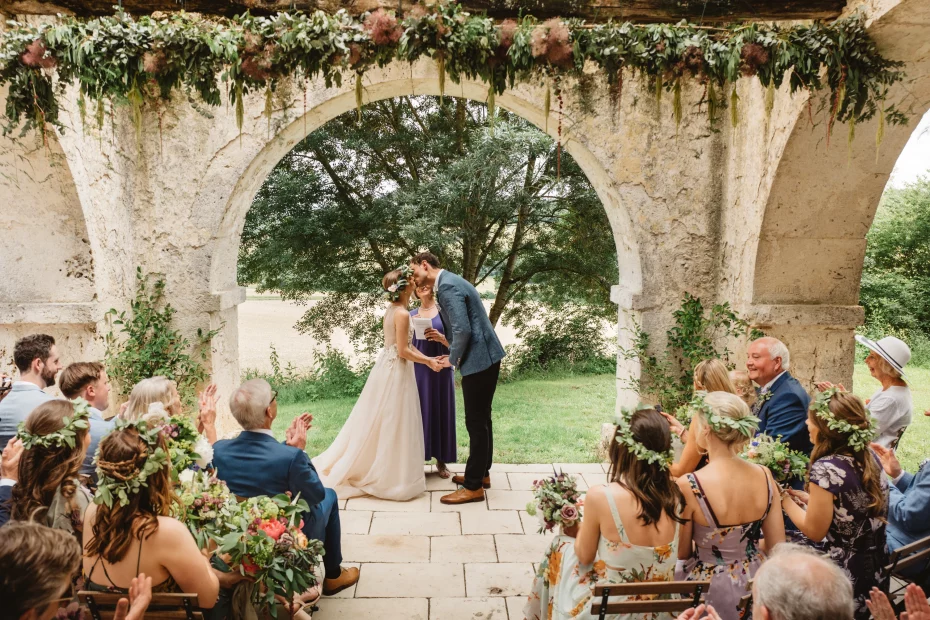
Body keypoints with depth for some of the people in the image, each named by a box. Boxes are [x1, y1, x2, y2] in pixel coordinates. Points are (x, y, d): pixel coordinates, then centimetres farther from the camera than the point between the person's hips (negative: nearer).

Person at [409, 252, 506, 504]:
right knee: (481, 420, 19)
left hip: (479, 360, -11)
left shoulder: (447, 286, -17)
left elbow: (463, 329, -24)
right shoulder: (449, 282, 15)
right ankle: (481, 473, 32)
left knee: (476, 422, -2)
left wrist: (453, 359, -10)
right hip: (485, 357, 11)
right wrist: (444, 338, 13)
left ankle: (474, 487, 7)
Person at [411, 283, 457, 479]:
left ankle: (441, 461, 14)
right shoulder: (412, 315, 8)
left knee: (441, 412, 4)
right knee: (421, 412, 1)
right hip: (419, 369, 1)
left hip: (441, 368, -1)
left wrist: (441, 337, -18)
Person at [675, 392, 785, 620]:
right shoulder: (765, 475, -11)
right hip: (754, 582, 5)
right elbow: (777, 546, 0)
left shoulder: (688, 485, -25)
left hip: (710, 589, -5)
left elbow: (681, 552, -10)